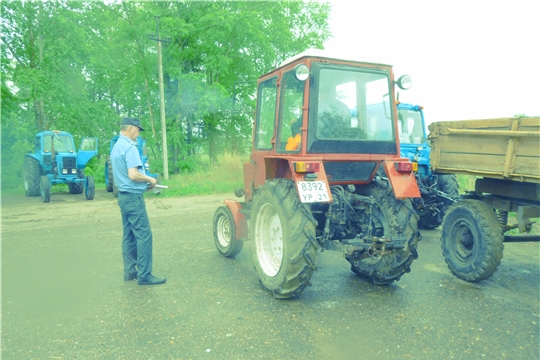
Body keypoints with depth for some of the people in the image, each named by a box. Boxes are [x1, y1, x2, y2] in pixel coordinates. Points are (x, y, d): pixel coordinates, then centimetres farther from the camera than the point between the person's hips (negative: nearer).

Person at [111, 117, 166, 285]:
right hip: (133, 197, -10)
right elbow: (133, 175, -26)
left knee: (129, 235, 13)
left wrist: (144, 182, 14)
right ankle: (144, 275, -3)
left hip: (124, 195, 10)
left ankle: (130, 271, 19)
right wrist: (149, 179, -9)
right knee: (144, 235, -6)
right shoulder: (129, 147, -17)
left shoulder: (117, 146, 14)